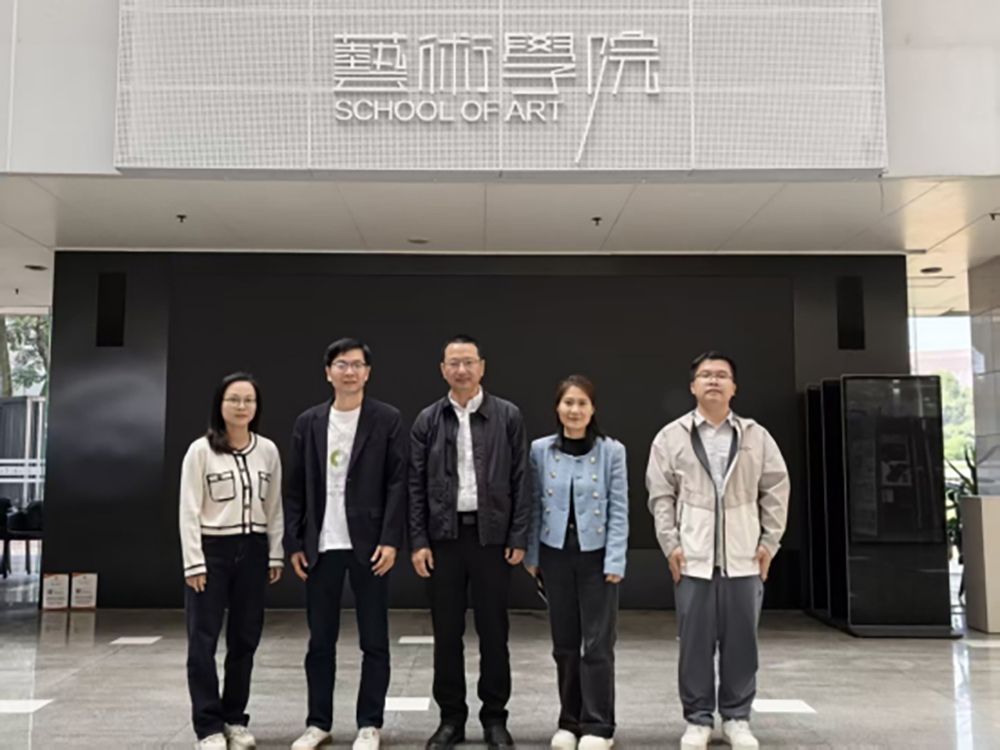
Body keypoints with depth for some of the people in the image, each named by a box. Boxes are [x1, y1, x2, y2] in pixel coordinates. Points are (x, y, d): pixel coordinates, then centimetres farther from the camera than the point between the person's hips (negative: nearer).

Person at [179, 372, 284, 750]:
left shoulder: (267, 450, 5)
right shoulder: (201, 450, -6)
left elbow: (274, 508, 9)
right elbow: (189, 511, -6)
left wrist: (275, 555, 6)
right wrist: (194, 562, -11)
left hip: (252, 551, 3)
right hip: (212, 549, -3)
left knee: (244, 640, 10)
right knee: (203, 641, -1)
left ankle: (235, 719, 22)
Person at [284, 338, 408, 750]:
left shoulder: (387, 419, 0)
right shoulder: (308, 422, 8)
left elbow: (398, 483, -5)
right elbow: (295, 488, 7)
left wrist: (390, 540, -12)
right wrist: (294, 543, 2)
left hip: (368, 543, -2)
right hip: (320, 546, 3)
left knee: (374, 640, 5)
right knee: (320, 641, 10)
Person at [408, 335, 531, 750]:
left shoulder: (507, 416, 1)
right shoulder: (428, 420, 5)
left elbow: (520, 480, 0)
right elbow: (416, 485, 4)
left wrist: (519, 538, -5)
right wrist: (418, 541, -2)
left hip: (491, 535, -1)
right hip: (444, 536, 1)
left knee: (493, 631, 7)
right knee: (447, 633, 8)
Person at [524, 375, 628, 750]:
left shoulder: (611, 451, -4)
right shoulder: (540, 450, 1)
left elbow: (619, 510, -4)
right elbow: (535, 506, 6)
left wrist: (615, 561, -9)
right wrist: (531, 555, 4)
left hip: (597, 555, -2)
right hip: (556, 554, 2)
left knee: (597, 644, 0)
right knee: (564, 643, 11)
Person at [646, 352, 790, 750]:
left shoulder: (756, 436, 5)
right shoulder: (671, 436, 3)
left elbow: (776, 490, 8)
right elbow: (661, 495, 2)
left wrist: (770, 541, 3)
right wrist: (670, 543, -5)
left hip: (744, 558, 1)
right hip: (692, 557, -1)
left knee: (741, 640, 7)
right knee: (695, 641, 4)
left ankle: (737, 718, 22)